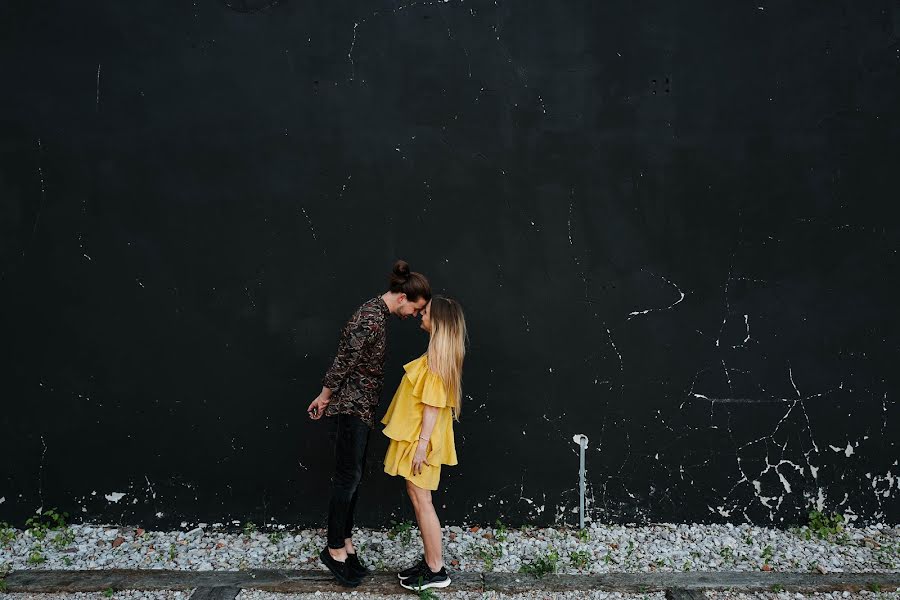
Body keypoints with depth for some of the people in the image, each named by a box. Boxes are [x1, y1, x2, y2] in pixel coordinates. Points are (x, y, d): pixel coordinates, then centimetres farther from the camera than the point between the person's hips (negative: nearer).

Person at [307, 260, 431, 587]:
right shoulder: (372, 319, -22)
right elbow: (344, 361, -19)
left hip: (361, 407, 10)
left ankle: (345, 542, 23)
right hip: (352, 405, -10)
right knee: (347, 477, -1)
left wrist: (327, 396, 20)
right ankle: (335, 550, 11)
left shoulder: (376, 312, 10)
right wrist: (325, 397, -6)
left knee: (353, 476, 14)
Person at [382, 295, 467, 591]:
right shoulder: (439, 353, 10)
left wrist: (422, 444, -22)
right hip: (417, 436, 10)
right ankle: (430, 561, 23)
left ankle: (436, 571, 6)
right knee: (418, 498, 15)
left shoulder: (438, 357, -19)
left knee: (421, 500, -2)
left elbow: (433, 405, -22)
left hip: (422, 439, -10)